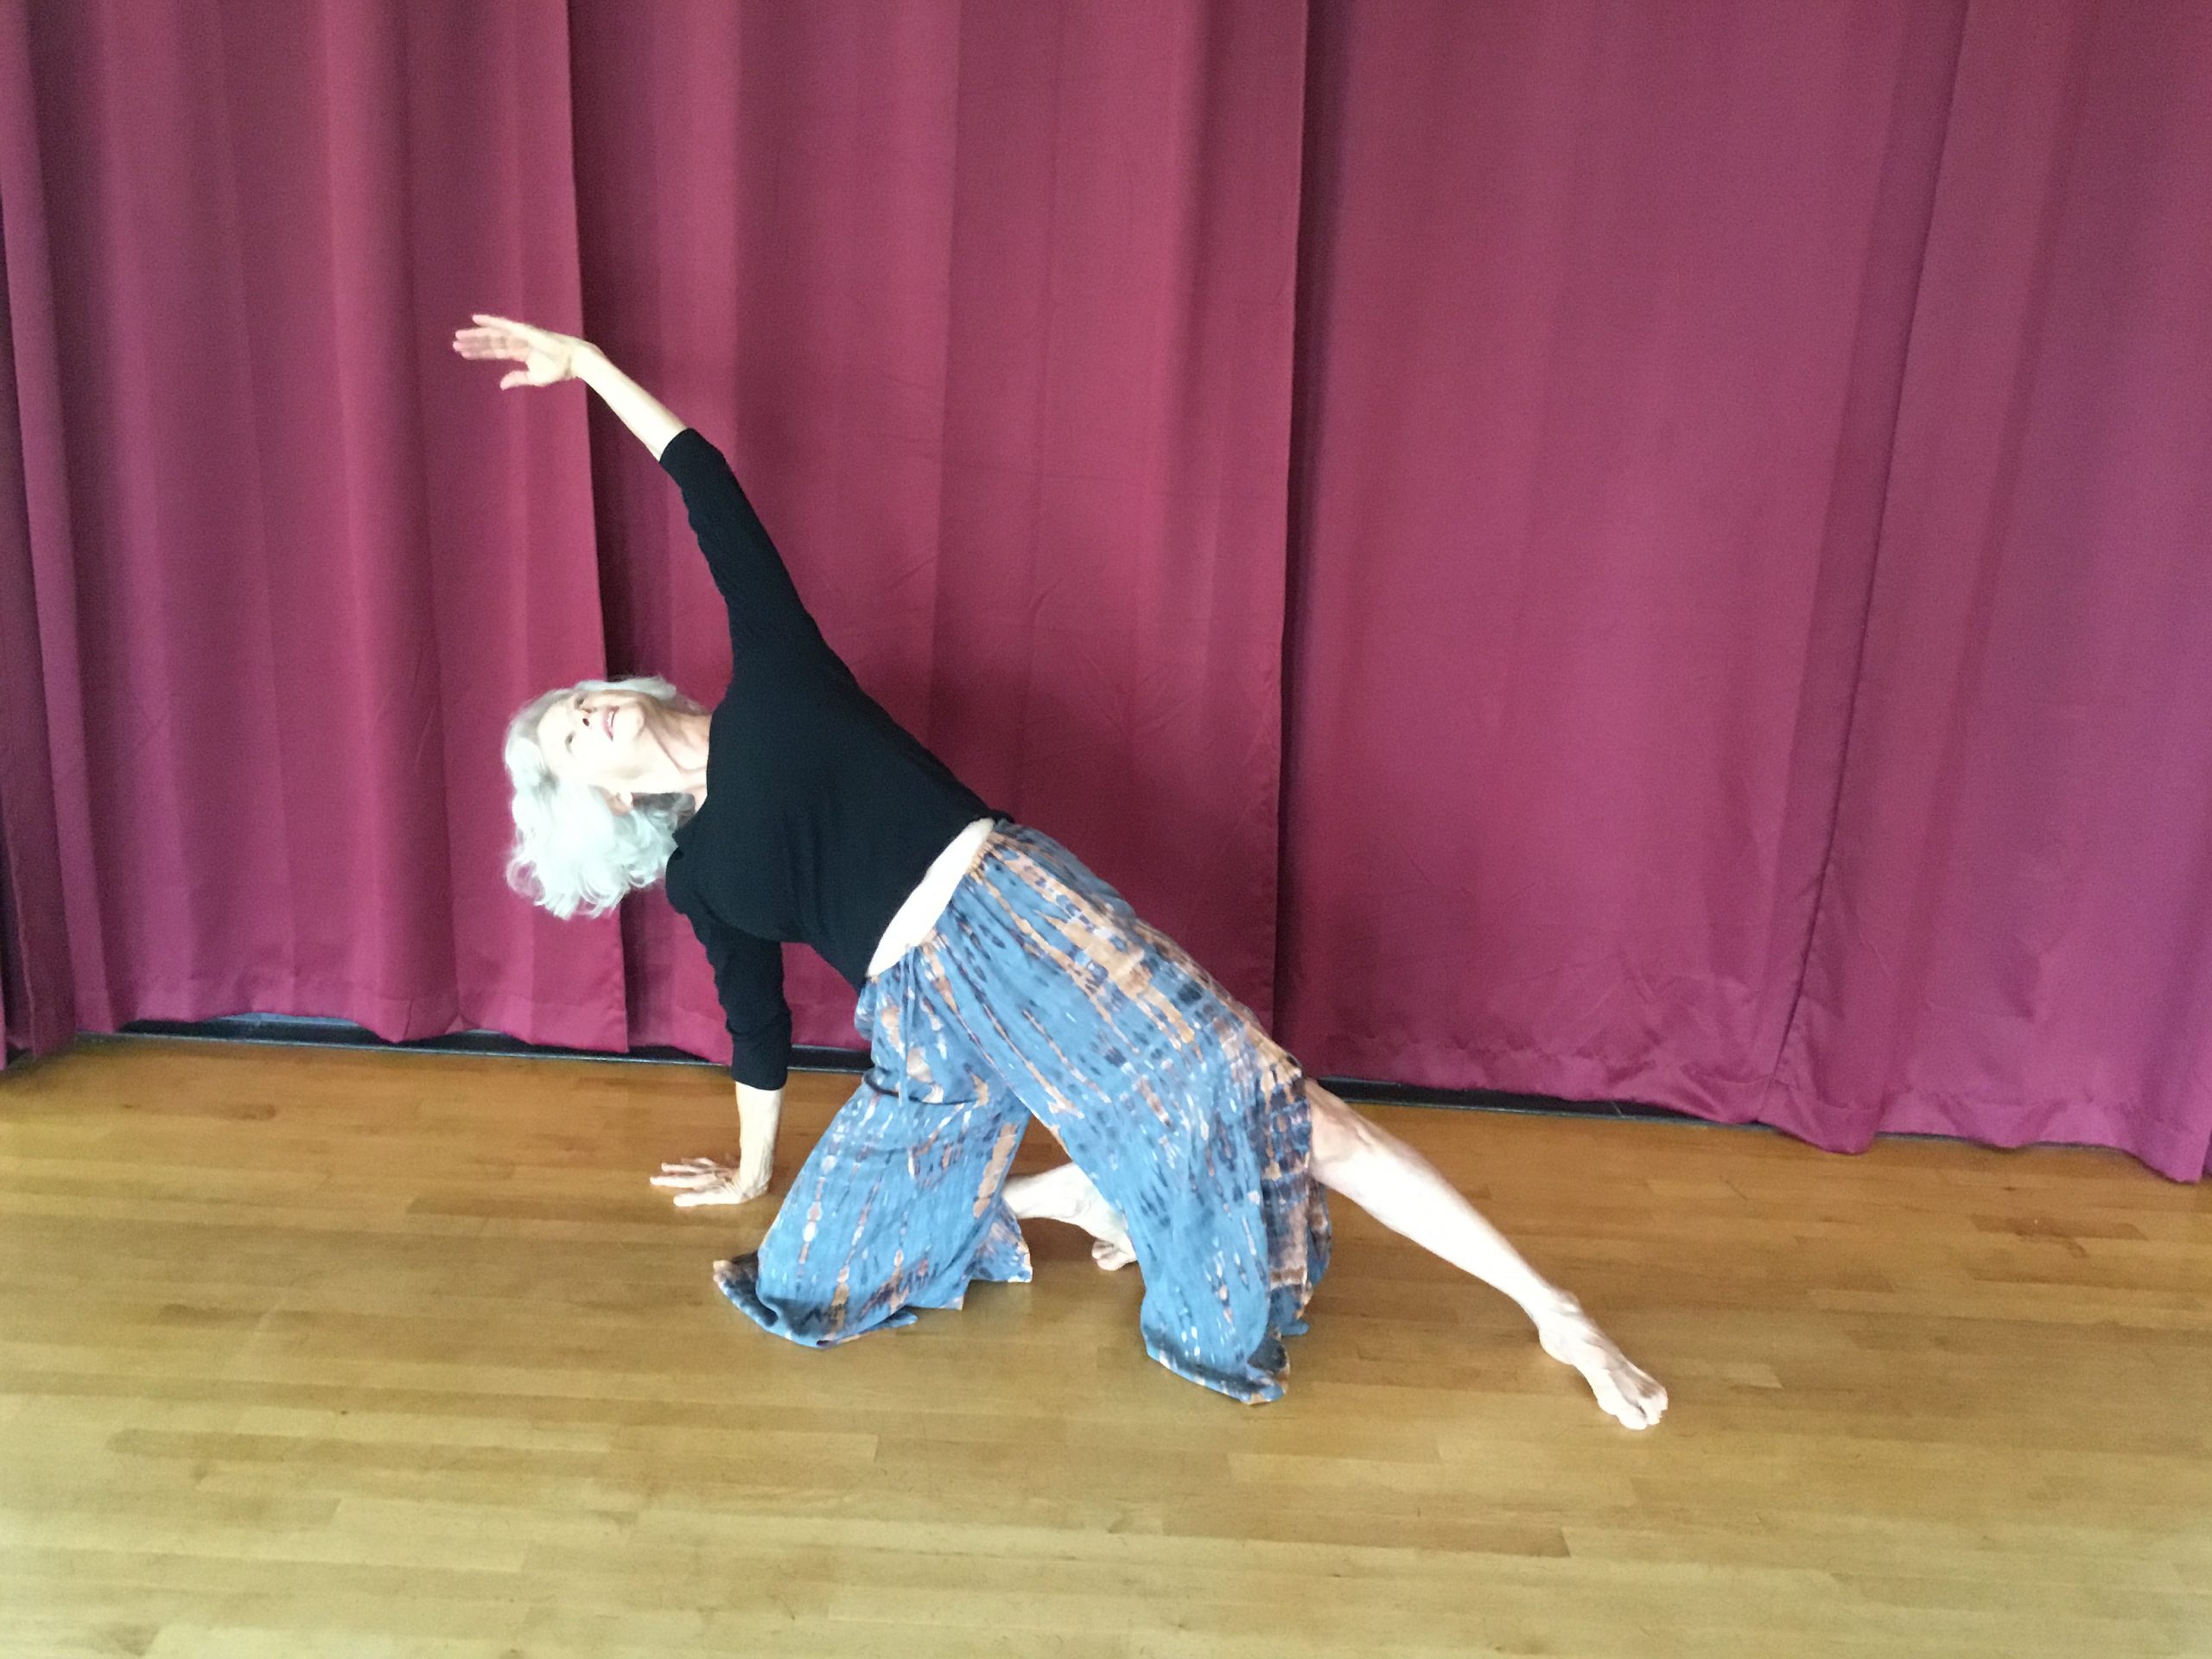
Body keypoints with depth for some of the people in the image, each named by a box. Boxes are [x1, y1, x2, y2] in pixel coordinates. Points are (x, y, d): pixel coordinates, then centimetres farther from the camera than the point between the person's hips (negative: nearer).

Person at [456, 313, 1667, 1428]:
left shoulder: (769, 681, 8)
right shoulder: (695, 877, 16)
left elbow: (709, 488, 9)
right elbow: (758, 1027, 26)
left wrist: (588, 362, 12)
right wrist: (751, 1171, 37)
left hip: (1020, 911, -4)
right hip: (926, 1021, 5)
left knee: (1255, 1108, -16)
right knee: (804, 1283, 1)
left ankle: (1553, 1310, -6)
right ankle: (1073, 1196, 12)